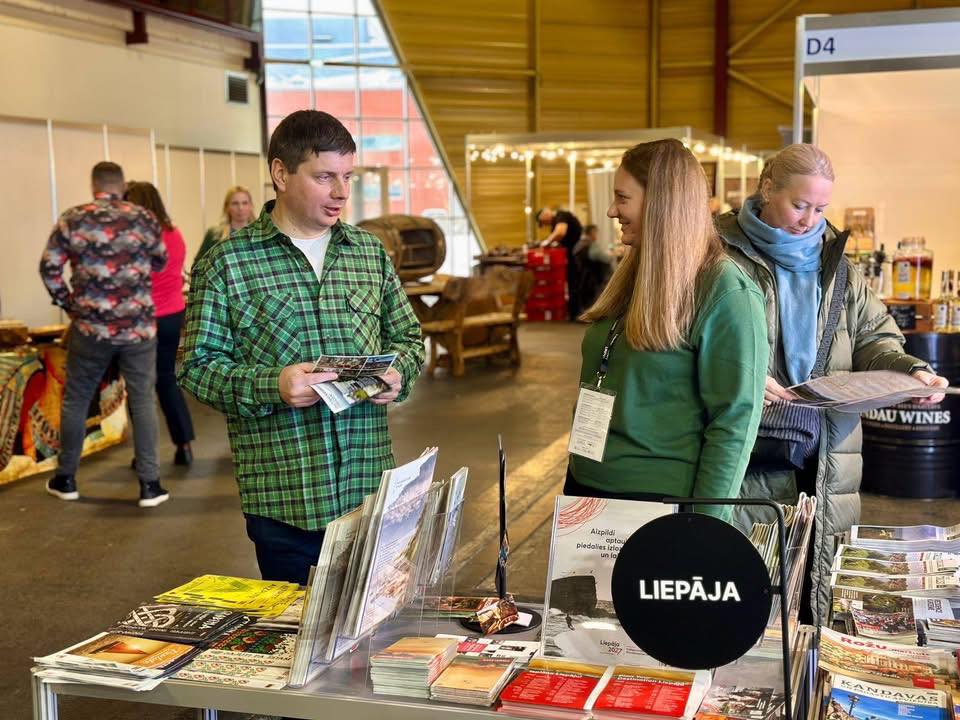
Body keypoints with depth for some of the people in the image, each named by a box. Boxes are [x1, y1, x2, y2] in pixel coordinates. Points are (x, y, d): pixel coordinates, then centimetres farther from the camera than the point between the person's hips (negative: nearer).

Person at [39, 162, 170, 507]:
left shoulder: (72, 219, 0)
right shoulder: (144, 218, 0)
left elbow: (49, 267, -2)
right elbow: (160, 262, 13)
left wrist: (67, 303, 10)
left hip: (90, 326, 1)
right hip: (139, 326, 0)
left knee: (75, 400, 14)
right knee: (142, 401, 4)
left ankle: (65, 478, 24)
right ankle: (149, 484, 3)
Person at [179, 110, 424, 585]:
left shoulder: (370, 252, 10)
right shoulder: (227, 262, -4)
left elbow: (407, 337, 18)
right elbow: (196, 365, -5)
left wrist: (397, 372, -3)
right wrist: (270, 386, -20)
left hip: (370, 487, 4)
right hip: (282, 495, -3)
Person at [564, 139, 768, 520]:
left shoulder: (725, 292, -14)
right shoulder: (633, 275, 8)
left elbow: (735, 420, -16)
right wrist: (574, 469, 16)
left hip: (658, 497, -7)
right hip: (586, 481, 7)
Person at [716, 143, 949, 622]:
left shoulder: (834, 264, 13)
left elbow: (874, 339, 15)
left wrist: (911, 369, -5)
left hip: (819, 462, 5)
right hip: (743, 457, -4)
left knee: (809, 598, 11)